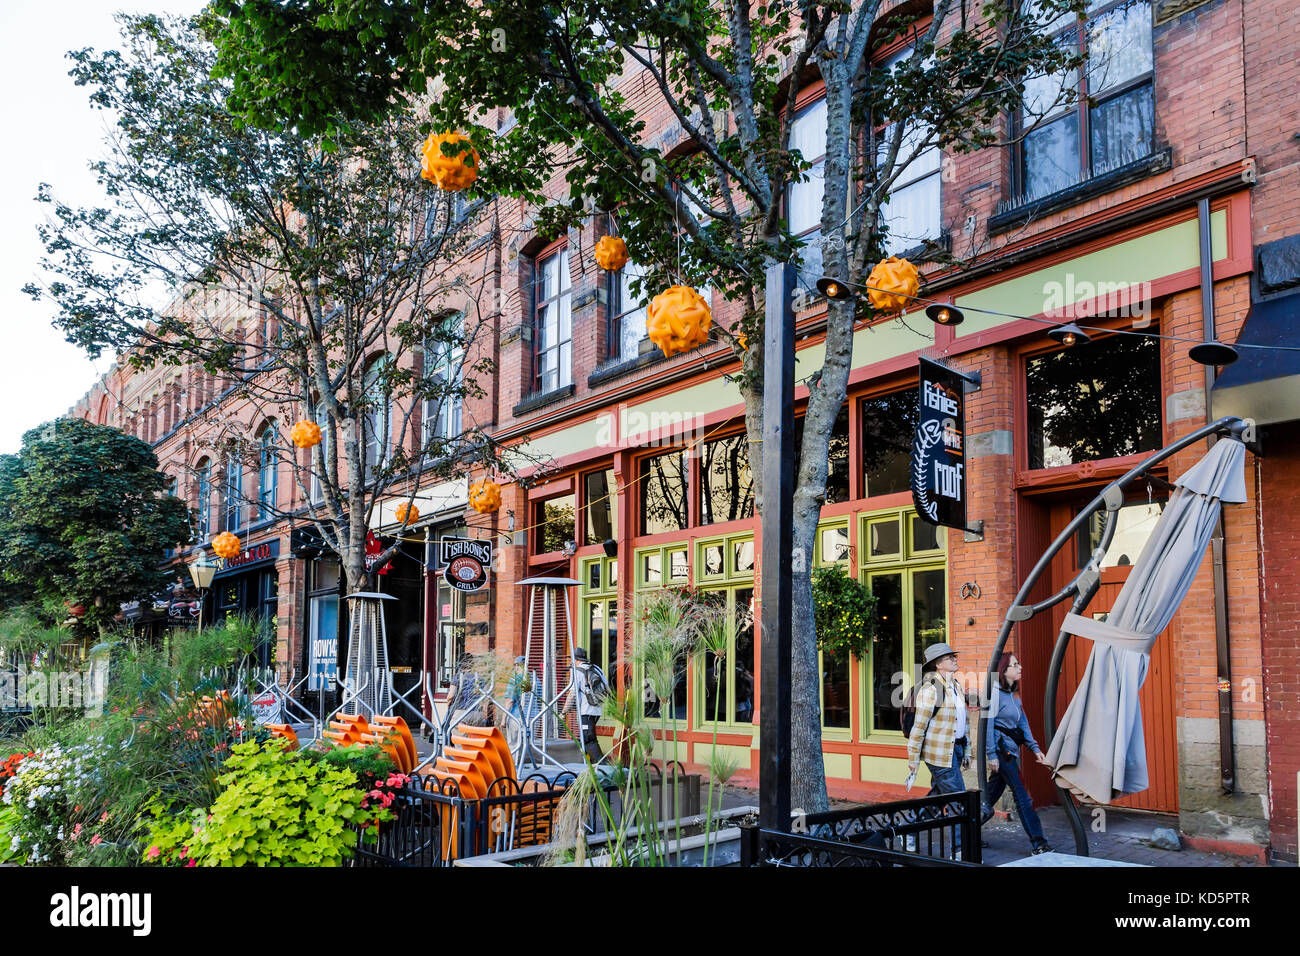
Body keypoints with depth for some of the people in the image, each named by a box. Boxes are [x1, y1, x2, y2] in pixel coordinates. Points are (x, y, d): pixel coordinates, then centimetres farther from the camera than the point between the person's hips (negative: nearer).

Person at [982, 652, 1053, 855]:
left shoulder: (1013, 694, 15)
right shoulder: (995, 693, -13)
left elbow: (1023, 723, 17)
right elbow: (988, 724, -15)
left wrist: (1035, 748, 9)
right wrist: (991, 755, -17)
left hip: (1010, 750, 9)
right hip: (1000, 748, -9)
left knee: (994, 789, 12)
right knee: (1021, 794, -7)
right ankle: (1039, 844, -5)